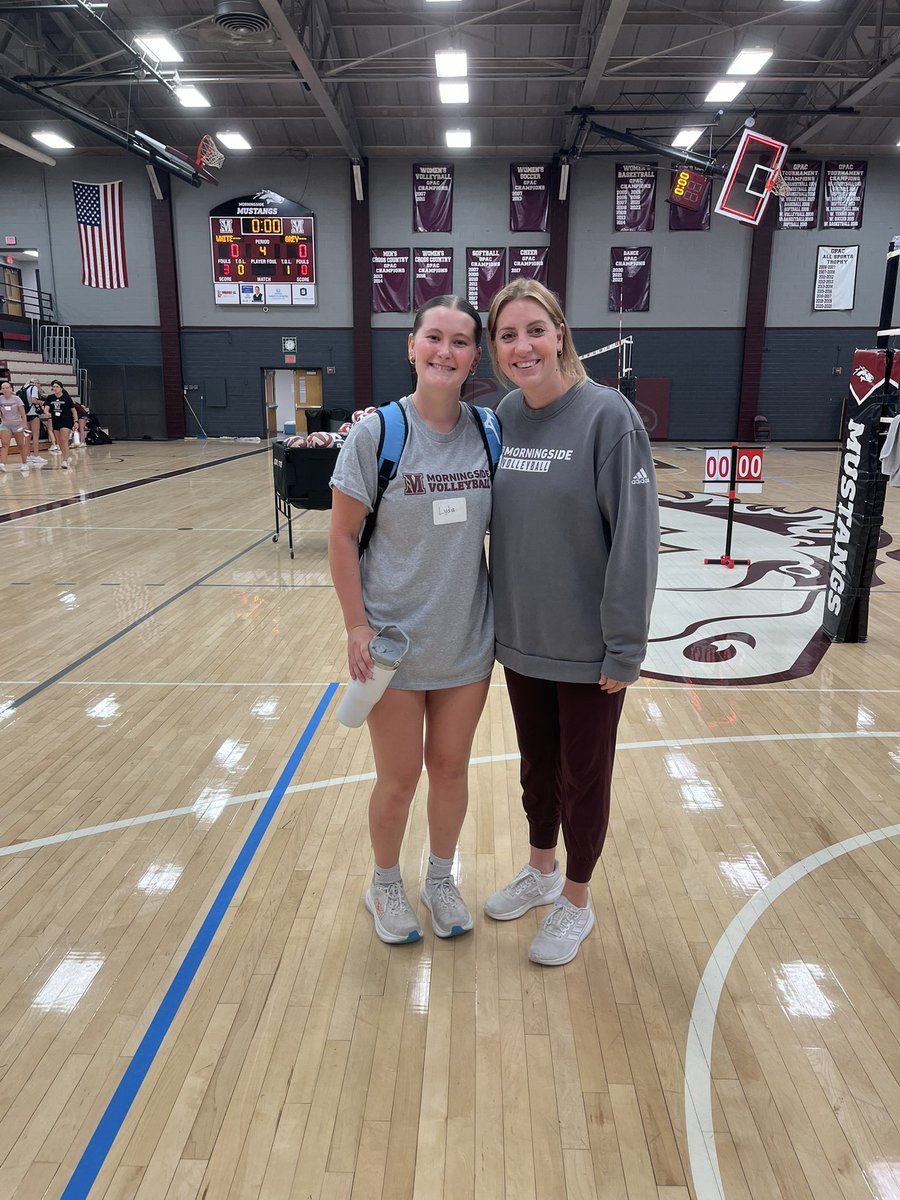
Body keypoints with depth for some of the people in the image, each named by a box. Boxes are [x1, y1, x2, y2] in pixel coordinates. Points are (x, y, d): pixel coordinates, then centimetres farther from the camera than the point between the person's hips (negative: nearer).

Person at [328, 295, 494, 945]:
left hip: (467, 640, 3)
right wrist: (357, 627, -12)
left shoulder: (487, 431, -1)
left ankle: (441, 878, 41)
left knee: (450, 769, 16)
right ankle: (386, 885, 38)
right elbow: (343, 537, -8)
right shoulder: (378, 430, -12)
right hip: (394, 641, -3)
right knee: (399, 778, 11)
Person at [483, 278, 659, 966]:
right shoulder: (504, 416, 1)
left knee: (582, 776, 12)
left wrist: (625, 648, -16)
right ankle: (541, 871, 45)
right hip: (520, 639, 5)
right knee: (537, 763, 21)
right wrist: (495, 617, 6)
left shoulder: (607, 414, -16)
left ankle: (576, 902, 34)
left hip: (588, 648, -5)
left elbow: (636, 537, -17)